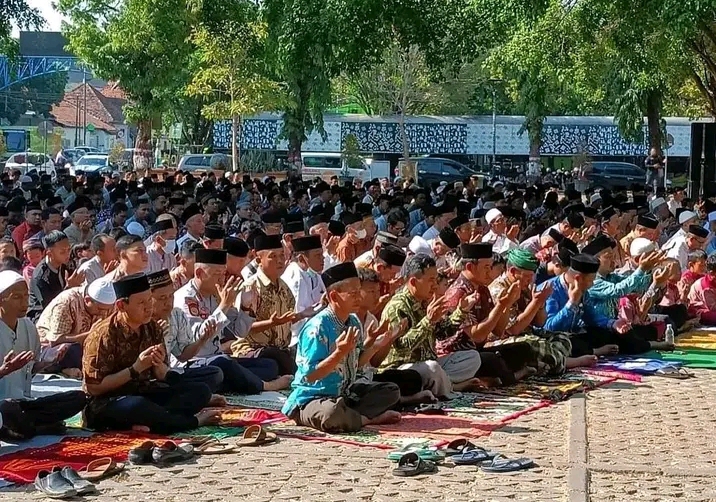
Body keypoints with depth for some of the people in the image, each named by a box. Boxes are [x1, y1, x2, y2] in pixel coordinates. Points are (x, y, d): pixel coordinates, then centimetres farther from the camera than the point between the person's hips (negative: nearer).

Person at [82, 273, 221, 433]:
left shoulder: (153, 329, 3)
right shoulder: (104, 334, -16)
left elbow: (162, 377, 9)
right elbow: (94, 387, -18)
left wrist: (159, 365, -16)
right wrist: (135, 369, -22)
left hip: (143, 394, 7)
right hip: (105, 404, -7)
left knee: (201, 391, -8)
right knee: (137, 406, -41)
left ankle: (155, 419, -28)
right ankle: (192, 421, -17)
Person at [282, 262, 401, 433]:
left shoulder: (353, 322, 4)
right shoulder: (318, 327, -22)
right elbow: (310, 375, -23)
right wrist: (340, 352, -32)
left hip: (344, 394, 9)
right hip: (311, 399, -9)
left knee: (391, 391, 9)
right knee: (334, 412, -41)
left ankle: (354, 416, -13)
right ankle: (369, 417, -12)